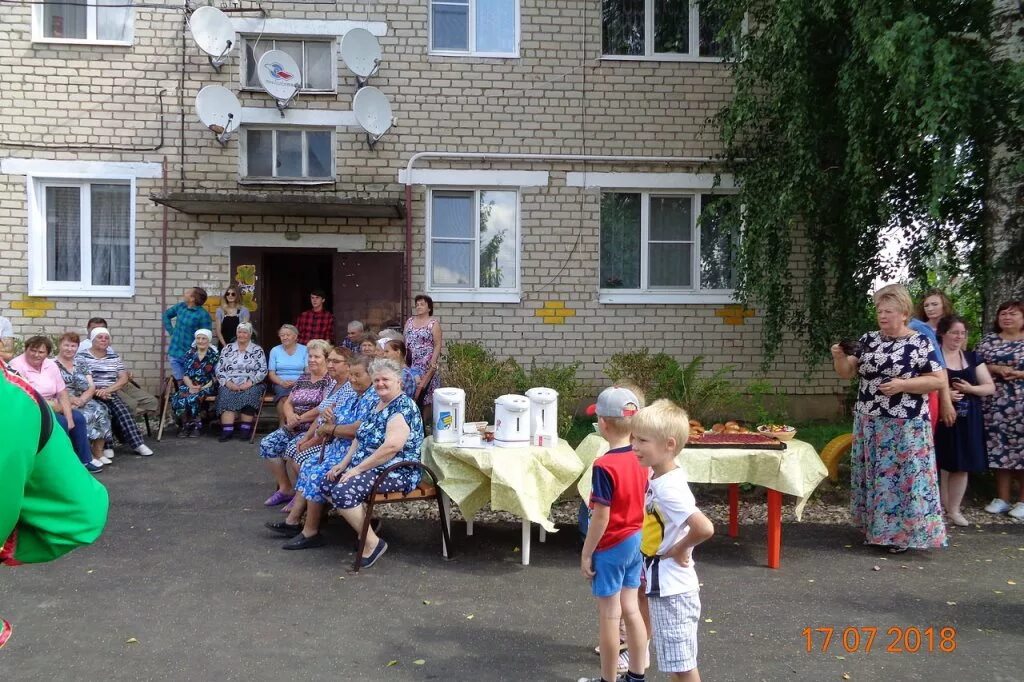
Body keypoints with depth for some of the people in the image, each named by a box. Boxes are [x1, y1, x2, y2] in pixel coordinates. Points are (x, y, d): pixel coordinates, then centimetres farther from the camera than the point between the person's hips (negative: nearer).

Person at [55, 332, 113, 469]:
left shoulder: (81, 365, 19)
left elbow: (92, 387, 9)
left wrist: (82, 399, -12)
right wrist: (70, 399, -20)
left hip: (83, 401, 5)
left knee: (100, 411, -25)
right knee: (86, 415, -32)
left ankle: (98, 452, -21)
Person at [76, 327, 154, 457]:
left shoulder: (114, 357, 15)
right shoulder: (82, 356, 3)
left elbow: (124, 378, 5)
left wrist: (107, 390, -13)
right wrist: (96, 392, -22)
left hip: (111, 395, 3)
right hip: (91, 396, -3)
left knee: (122, 410, -26)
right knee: (104, 410, -33)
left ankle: (137, 443, -30)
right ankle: (106, 447, -29)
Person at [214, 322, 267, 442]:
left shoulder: (257, 350, 9)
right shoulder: (227, 349, 15)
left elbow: (263, 370, 0)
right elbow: (219, 369, 8)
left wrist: (250, 382, -14)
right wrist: (228, 382, -9)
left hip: (250, 385, -1)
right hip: (230, 384, 2)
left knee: (249, 394, -34)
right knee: (226, 394, -31)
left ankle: (246, 428, -26)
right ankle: (227, 430, -35)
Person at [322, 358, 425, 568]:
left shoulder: (403, 407, -16)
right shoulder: (378, 404, 15)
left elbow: (392, 446, -27)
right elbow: (361, 437, 20)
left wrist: (358, 469, -23)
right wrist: (345, 463, 6)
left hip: (396, 472, -10)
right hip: (369, 467, 10)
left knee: (343, 491, -26)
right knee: (328, 484, 3)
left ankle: (372, 543, -13)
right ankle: (364, 525, 11)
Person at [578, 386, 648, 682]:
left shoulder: (605, 466, -23)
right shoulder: (639, 460, -1)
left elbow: (601, 517, -21)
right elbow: (643, 504, 8)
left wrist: (586, 554, -11)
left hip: (611, 547, -7)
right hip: (635, 542, 7)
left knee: (609, 616, 7)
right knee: (630, 609, 18)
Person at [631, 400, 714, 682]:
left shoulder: (669, 488, -25)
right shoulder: (660, 478, 3)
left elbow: (704, 528, -36)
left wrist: (679, 550, -20)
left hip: (672, 591, -9)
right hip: (663, 587, 9)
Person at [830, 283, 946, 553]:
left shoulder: (919, 343, -7)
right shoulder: (868, 339, 7)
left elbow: (939, 380, -7)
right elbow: (847, 373, 9)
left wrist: (903, 384, -18)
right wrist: (839, 356, -12)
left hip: (904, 426, -5)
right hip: (868, 423, 5)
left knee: (901, 476, -2)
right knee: (871, 475, 11)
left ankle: (901, 534, 8)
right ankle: (875, 528, 23)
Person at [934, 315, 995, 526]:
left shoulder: (972, 357, 11)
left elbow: (990, 387, 9)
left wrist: (970, 388, -10)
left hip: (968, 420, 4)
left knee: (962, 466, 5)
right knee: (942, 464, -1)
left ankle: (954, 509, 16)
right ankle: (940, 508, 12)